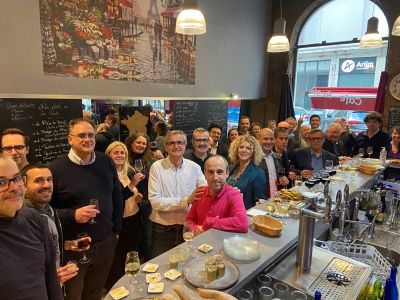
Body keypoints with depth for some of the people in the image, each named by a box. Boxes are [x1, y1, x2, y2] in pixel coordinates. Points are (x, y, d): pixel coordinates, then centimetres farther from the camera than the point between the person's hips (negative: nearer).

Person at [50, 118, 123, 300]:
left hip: (106, 243, 3)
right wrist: (73, 215, -23)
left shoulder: (106, 162, 0)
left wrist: (116, 229, 7)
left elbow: (117, 197, 8)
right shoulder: (56, 169, -12)